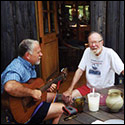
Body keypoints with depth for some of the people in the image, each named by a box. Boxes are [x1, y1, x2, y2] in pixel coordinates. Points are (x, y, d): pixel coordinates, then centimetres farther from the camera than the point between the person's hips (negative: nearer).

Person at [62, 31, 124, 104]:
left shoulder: (109, 53, -14)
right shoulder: (87, 51, 0)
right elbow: (80, 71, 2)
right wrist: (70, 90, -4)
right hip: (89, 87, 4)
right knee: (66, 97, -12)